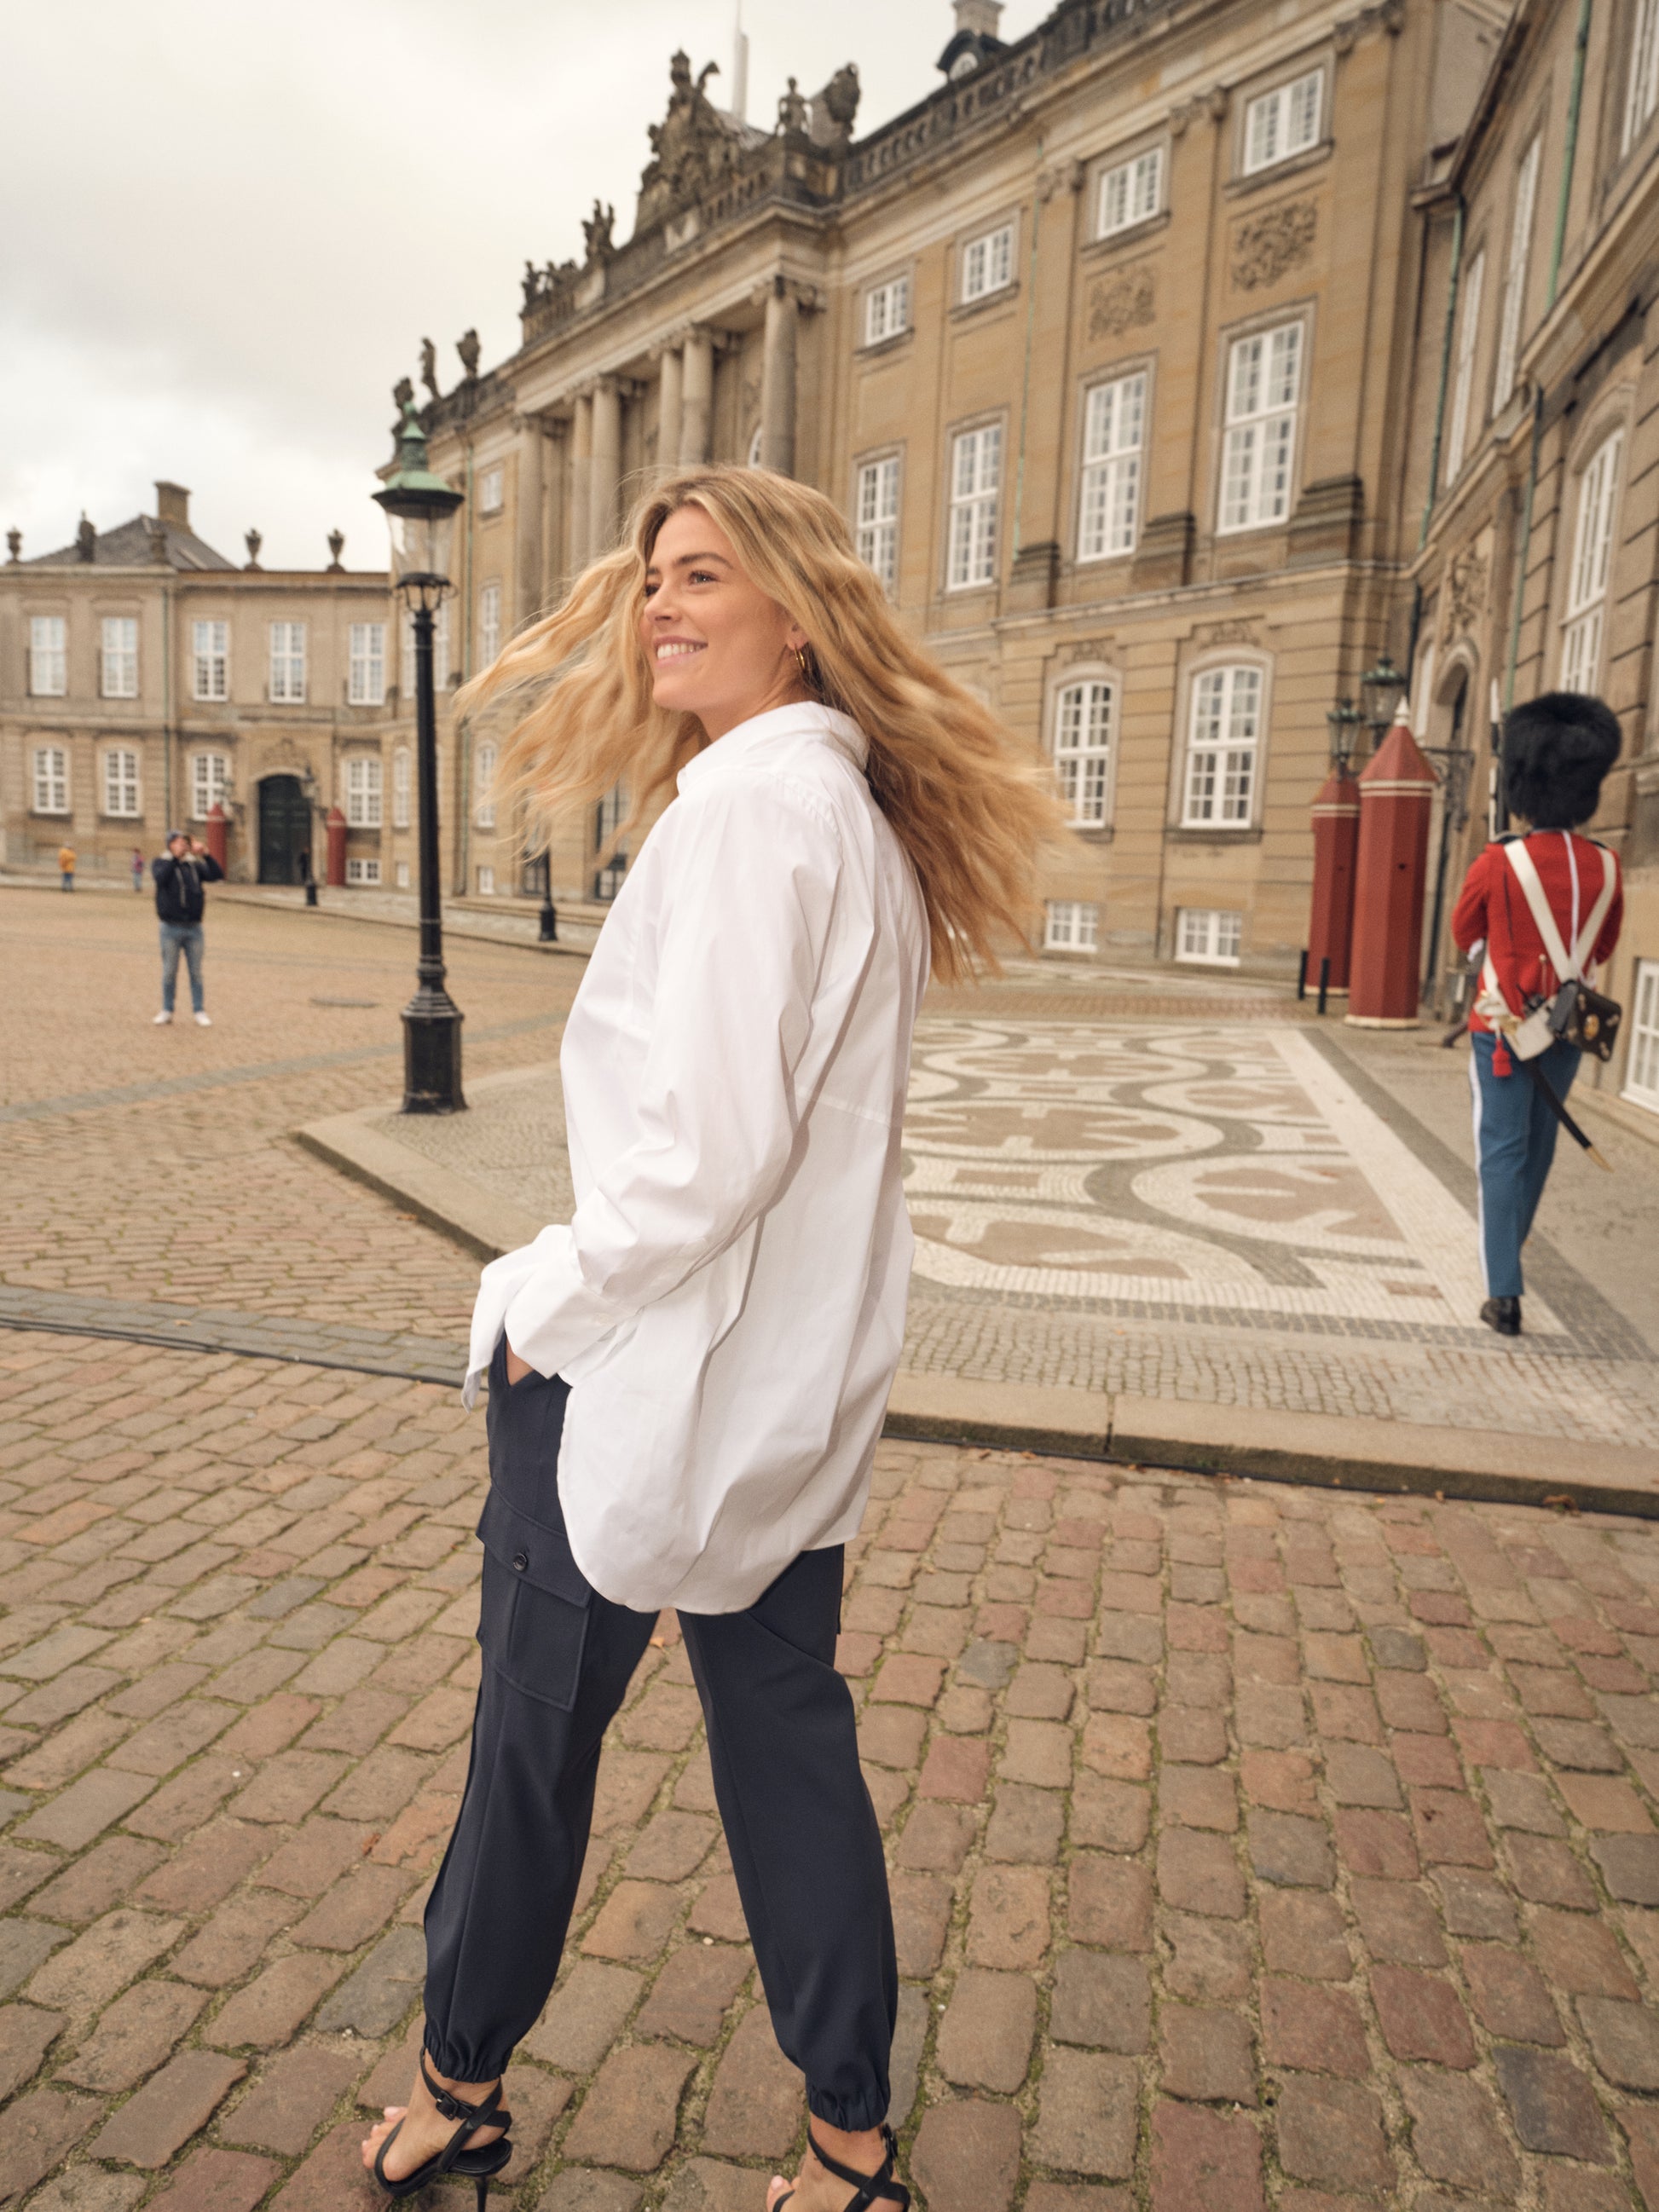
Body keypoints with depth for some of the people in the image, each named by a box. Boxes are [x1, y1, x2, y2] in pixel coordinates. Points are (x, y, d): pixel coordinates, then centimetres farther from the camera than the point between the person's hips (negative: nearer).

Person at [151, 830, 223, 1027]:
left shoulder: (195, 865, 9)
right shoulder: (160, 863, 3)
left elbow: (218, 876, -5)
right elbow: (161, 877, -18)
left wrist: (205, 854, -13)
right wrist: (175, 856, -21)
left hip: (194, 928, 2)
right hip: (170, 928, -2)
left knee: (196, 972, 6)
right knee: (169, 972, 6)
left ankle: (199, 1011, 12)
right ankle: (167, 1010, 17)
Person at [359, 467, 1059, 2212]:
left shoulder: (750, 802, -18)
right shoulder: (862, 813, 11)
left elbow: (706, 1142, -26)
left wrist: (546, 1299, -11)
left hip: (646, 1377, -8)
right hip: (794, 1393, 8)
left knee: (534, 1729, 15)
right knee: (786, 1739, 19)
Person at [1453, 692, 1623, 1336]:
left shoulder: (1498, 862, -15)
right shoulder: (1606, 866, -3)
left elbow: (1464, 933, 3)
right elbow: (1603, 949, 12)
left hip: (1504, 1025, -4)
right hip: (1567, 1028, 4)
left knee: (1503, 1152, -1)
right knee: (1539, 1145, 19)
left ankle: (1504, 1292, -7)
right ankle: (1507, 1249, 39)